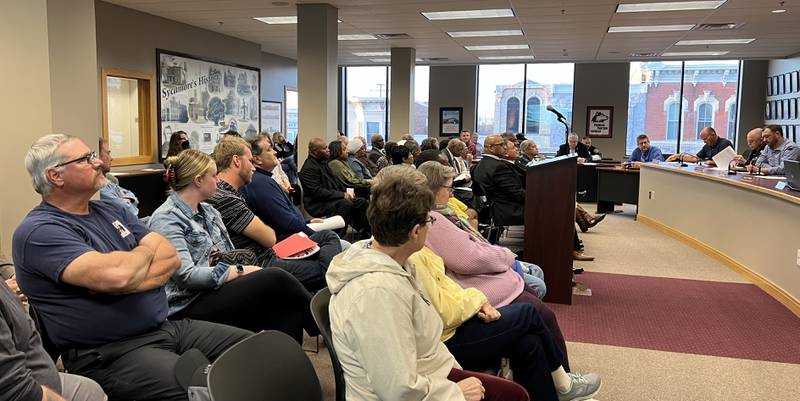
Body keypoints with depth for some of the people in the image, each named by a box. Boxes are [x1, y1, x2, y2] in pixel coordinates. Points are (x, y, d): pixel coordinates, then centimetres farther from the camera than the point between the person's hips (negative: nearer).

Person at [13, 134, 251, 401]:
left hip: (165, 327, 8)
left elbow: (171, 257, 6)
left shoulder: (111, 210, 15)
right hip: (109, 355, -8)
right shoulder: (38, 231, -10)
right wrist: (146, 249, -2)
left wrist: (129, 280, -14)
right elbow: (114, 274, -25)